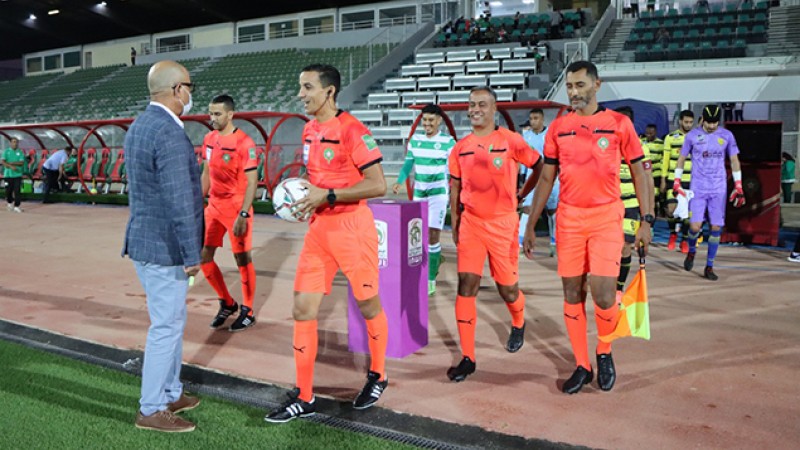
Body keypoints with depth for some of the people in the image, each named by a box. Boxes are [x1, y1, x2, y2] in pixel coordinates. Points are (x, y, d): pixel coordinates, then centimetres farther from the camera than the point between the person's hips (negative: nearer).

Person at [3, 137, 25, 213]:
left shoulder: (20, 152, 5)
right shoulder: (6, 151, 4)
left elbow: (22, 162, -5)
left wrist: (11, 163, -14)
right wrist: (11, 166, -20)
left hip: (17, 174, 0)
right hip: (8, 174, 0)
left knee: (17, 191, -6)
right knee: (9, 190, 8)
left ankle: (16, 206, -3)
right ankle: (9, 202, 33)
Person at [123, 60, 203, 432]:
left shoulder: (139, 125, 10)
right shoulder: (169, 134, -21)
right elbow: (179, 201, -23)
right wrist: (192, 254, -17)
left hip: (144, 239, 10)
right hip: (164, 247, -10)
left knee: (171, 320, 20)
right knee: (166, 326, 2)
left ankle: (171, 393, 32)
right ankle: (151, 410, 14)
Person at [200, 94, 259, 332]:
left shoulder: (244, 143, -15)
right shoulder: (209, 139, 7)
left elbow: (252, 182, -17)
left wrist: (243, 215, -22)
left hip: (236, 208, -7)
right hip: (214, 206, 7)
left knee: (242, 259, 3)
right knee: (203, 256, 7)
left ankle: (248, 311, 18)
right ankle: (227, 303, 25)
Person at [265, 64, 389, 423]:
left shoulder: (351, 130, -15)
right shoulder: (310, 130, 10)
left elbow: (377, 185, -19)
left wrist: (327, 196, -21)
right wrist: (301, 193, 6)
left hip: (352, 227, -7)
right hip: (318, 228, 7)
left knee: (368, 306, 10)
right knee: (302, 309, 3)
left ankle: (378, 377, 33)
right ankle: (303, 397, 14)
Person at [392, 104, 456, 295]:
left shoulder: (448, 142, -8)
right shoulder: (415, 140, 5)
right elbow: (408, 163, 9)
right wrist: (400, 182, -8)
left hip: (438, 193, -5)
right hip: (419, 193, 5)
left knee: (433, 236, -8)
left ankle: (431, 280, 0)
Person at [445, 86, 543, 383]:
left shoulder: (510, 141, -6)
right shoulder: (461, 148, 5)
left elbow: (540, 167, 5)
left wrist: (521, 194, 6)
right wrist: (454, 223, 8)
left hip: (503, 224, -2)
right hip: (470, 223, 3)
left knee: (508, 289, 8)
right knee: (466, 287, -6)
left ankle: (518, 324, 45)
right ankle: (467, 358, 2)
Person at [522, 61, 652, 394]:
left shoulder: (619, 123, 0)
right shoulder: (558, 128, 7)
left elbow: (639, 172, 3)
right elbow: (546, 178, 10)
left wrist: (646, 221, -4)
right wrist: (530, 226, 7)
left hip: (606, 219, -3)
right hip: (569, 219, 3)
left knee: (603, 296, -9)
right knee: (572, 295, 5)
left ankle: (604, 353, 20)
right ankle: (582, 366, 20)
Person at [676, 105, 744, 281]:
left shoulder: (727, 136, 4)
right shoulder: (692, 135, 1)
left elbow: (734, 161, 10)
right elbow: (682, 158, 10)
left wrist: (738, 186, 3)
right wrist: (676, 182, 5)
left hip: (719, 189, 2)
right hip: (698, 187, -1)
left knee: (716, 227, 0)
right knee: (695, 226, -11)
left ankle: (709, 267, 11)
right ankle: (691, 252, 22)